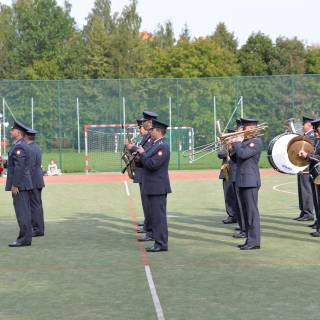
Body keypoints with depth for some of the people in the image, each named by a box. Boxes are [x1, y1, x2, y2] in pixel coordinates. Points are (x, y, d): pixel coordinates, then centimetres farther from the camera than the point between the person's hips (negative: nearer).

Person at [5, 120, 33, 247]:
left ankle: (24, 238, -9)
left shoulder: (19, 147, -15)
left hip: (19, 185, -10)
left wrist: (14, 185, -21)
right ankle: (26, 237, 14)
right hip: (25, 184, 10)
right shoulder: (23, 146, 16)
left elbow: (19, 167, -22)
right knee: (24, 211, 11)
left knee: (21, 211, -9)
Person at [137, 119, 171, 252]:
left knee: (159, 216, -6)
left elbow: (153, 164, -24)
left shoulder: (163, 146, -17)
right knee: (155, 216, 13)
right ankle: (159, 242, 18)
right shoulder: (155, 145, 15)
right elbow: (147, 162, 20)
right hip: (153, 187, 10)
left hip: (158, 188, -10)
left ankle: (161, 244, -2)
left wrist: (142, 153, -12)